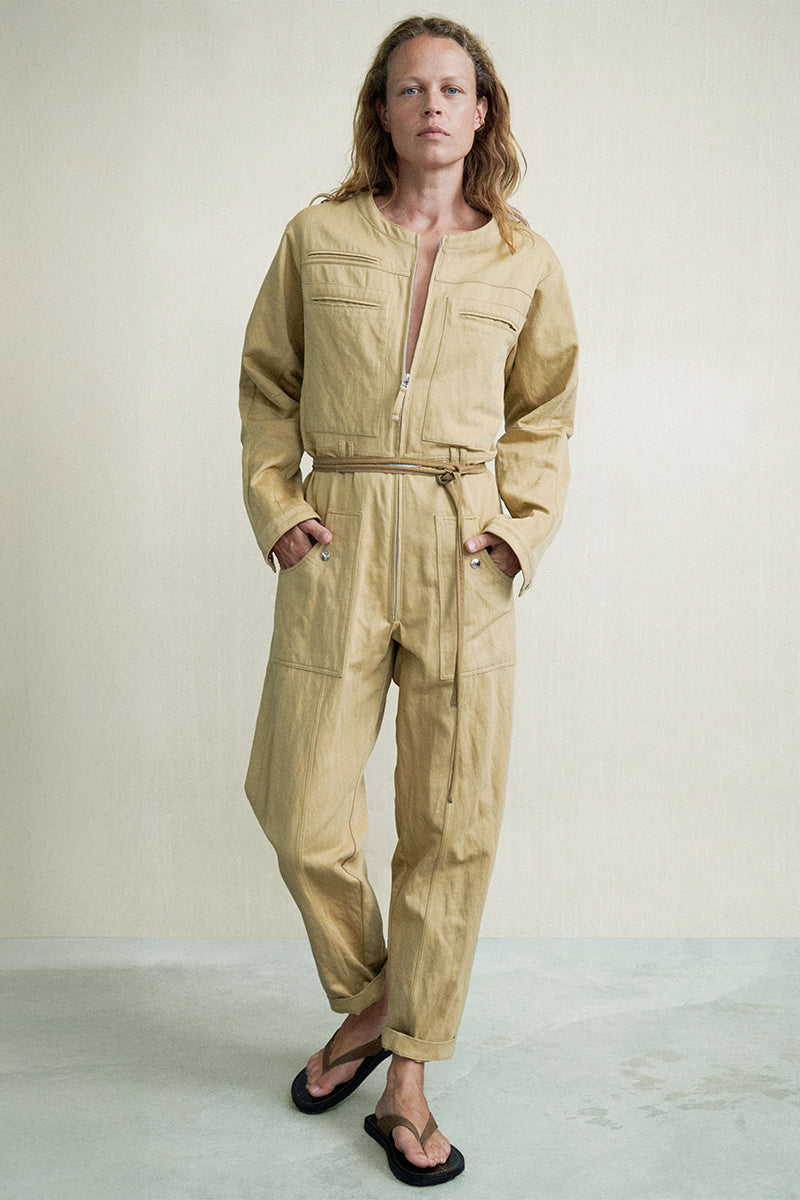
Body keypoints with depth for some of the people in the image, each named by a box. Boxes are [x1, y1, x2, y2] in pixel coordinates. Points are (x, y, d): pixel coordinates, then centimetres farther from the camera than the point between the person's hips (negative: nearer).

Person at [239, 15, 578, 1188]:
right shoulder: (317, 238, 5)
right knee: (304, 815, 0)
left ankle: (408, 1082, 20)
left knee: (453, 823, 2)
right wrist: (276, 504, 0)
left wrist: (519, 521, 0)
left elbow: (546, 411, 15)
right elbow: (266, 384, 12)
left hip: (465, 555, 1)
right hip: (338, 544, 0)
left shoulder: (524, 260, 6)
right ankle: (365, 1005, 31)